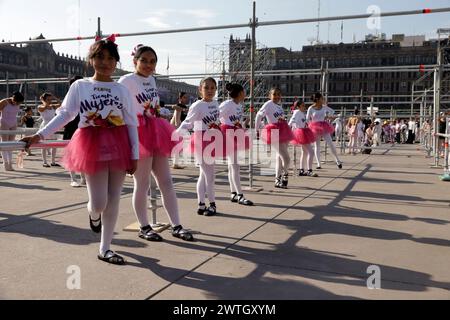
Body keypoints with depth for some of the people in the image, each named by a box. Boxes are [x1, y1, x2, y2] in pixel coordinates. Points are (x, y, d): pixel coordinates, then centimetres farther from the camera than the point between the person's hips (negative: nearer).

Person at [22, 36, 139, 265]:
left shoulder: (121, 89, 5)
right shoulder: (80, 86, 3)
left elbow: (132, 124, 3)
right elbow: (64, 115, 0)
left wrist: (134, 155, -3)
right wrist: (40, 135, -10)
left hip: (118, 145, 2)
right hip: (93, 145, -2)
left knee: (113, 200, 5)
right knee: (99, 202, -3)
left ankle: (105, 249, 19)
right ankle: (94, 215, 38)